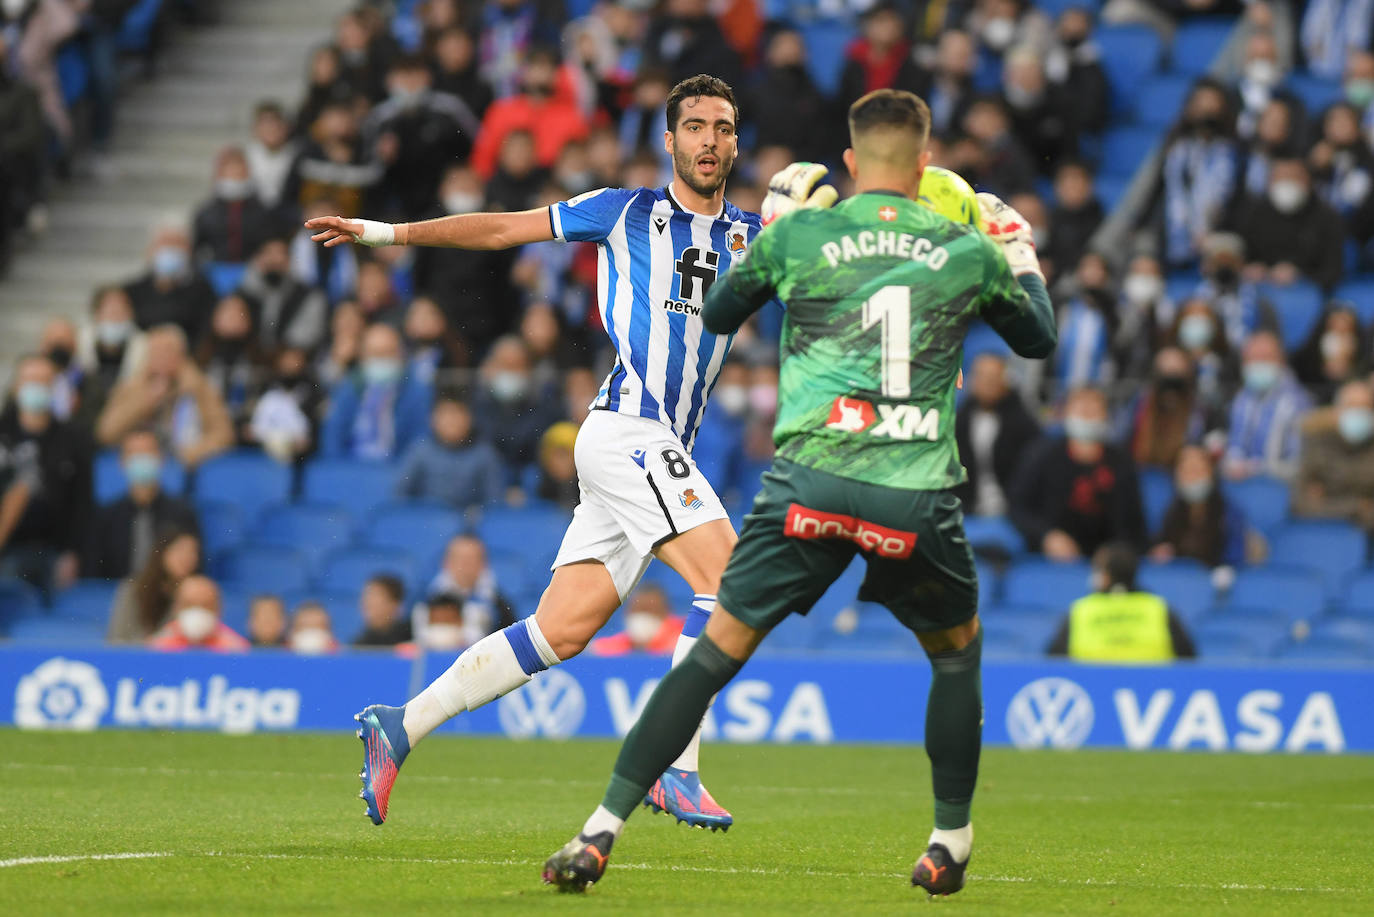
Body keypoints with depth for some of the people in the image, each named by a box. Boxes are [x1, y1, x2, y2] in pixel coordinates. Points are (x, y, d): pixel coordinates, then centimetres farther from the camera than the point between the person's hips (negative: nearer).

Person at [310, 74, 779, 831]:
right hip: (626, 426, -6)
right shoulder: (627, 213, 4)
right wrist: (385, 232, 9)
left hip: (661, 450, 6)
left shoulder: (750, 236, 17)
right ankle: (676, 768, -19)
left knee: (561, 631, 2)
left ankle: (400, 726, 9)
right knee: (728, 578, -20)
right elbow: (503, 228, 9)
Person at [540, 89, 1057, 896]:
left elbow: (718, 314, 23)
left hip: (812, 483, 0)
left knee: (719, 648, 5)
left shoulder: (798, 235, 6)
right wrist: (1021, 253, 42)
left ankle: (602, 832, -1)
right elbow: (1039, 339, 25)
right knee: (958, 649, 25)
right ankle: (951, 844, 26)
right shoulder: (967, 251, 8)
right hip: (917, 497, 0)